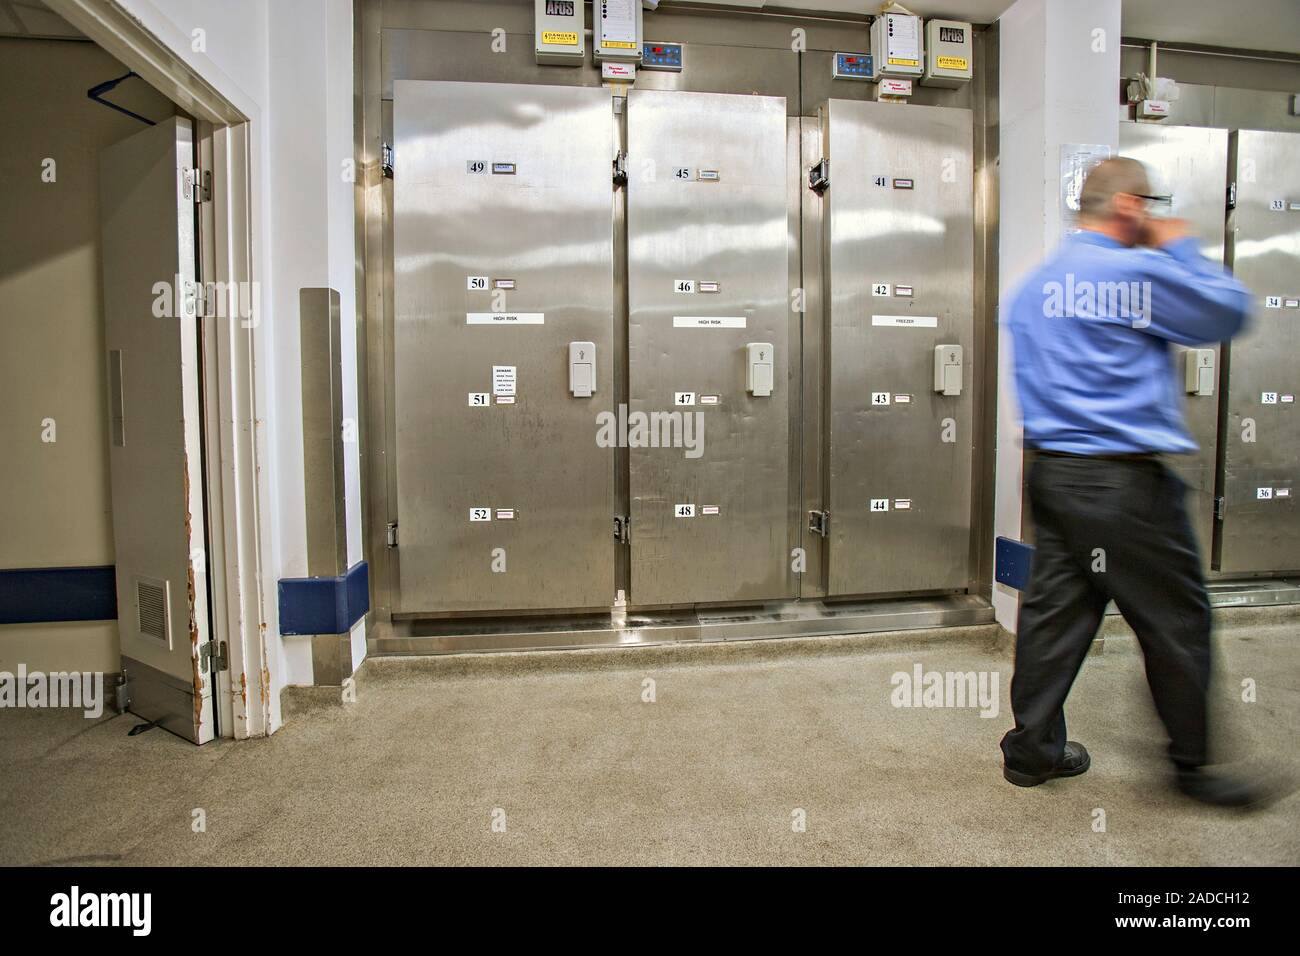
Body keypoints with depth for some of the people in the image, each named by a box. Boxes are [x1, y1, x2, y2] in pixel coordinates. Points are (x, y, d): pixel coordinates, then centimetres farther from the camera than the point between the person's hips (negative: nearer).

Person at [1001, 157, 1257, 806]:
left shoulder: (1035, 284, 13)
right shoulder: (1139, 272, -11)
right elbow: (1229, 311, 0)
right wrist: (1182, 248, 11)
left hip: (1050, 471, 8)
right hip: (1124, 481, -7)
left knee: (1054, 609, 13)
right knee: (1176, 622, 8)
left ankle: (1031, 750, 22)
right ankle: (1193, 765, 24)